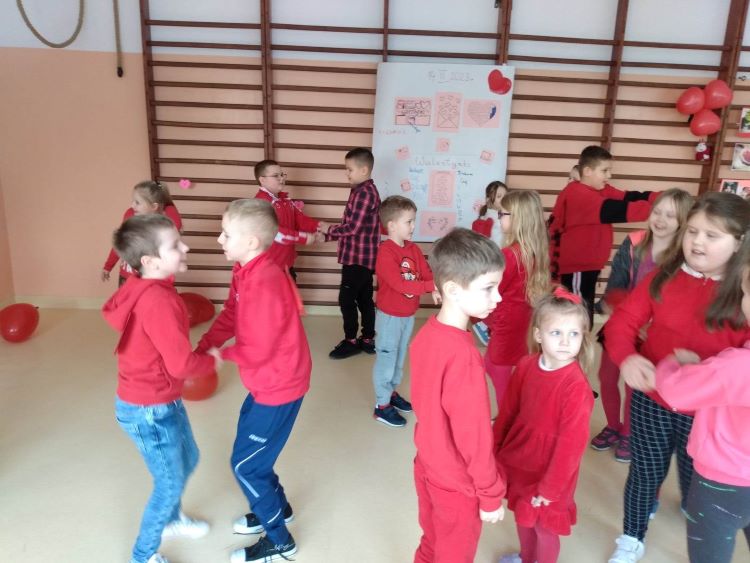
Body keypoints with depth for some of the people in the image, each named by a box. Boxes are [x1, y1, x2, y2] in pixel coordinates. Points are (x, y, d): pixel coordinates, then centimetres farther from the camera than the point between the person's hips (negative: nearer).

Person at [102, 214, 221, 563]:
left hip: (162, 400, 9)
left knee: (188, 460, 27)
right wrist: (212, 361, -10)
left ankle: (171, 520, 53)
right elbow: (180, 364, -29)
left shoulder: (146, 290, 0)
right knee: (170, 483, 10)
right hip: (148, 410, -9)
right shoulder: (158, 301, -30)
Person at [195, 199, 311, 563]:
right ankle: (277, 508, 47)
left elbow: (257, 350, -27)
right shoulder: (246, 272, 2)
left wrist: (221, 356, -9)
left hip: (279, 386, -9)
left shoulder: (265, 284, -30)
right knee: (251, 452, 24)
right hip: (267, 382, 9)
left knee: (245, 465, 5)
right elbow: (230, 316, 10)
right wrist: (203, 347, -3)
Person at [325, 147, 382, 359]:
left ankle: (351, 341, 11)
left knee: (347, 298, -1)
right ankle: (368, 339, 23)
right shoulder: (366, 191, 14)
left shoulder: (363, 193, -18)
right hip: (363, 256, 10)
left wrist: (328, 231, -8)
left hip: (358, 256, -10)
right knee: (364, 298, 14)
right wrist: (329, 233, 5)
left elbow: (353, 227, -22)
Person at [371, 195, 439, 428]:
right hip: (390, 316, -7)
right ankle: (381, 405, 17)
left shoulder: (414, 250, 2)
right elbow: (399, 284, -30)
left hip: (409, 315, 7)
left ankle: (391, 392, 39)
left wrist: (435, 289, -25)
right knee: (386, 359, 4)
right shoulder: (385, 252, -22)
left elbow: (428, 275, -3)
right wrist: (431, 286, -34)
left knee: (400, 357, 21)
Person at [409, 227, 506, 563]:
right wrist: (490, 494, -11)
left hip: (427, 466, 7)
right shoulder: (463, 355, -33)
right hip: (457, 482, -6)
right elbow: (474, 436, -25)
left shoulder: (426, 334, -9)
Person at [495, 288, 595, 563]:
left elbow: (571, 444, -22)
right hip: (519, 463, 6)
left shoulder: (577, 387, -27)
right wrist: (495, 449, 8)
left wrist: (549, 488, -15)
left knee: (544, 527, 18)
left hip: (548, 471, -6)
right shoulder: (526, 366, -10)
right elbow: (508, 411, 1)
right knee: (523, 517, 28)